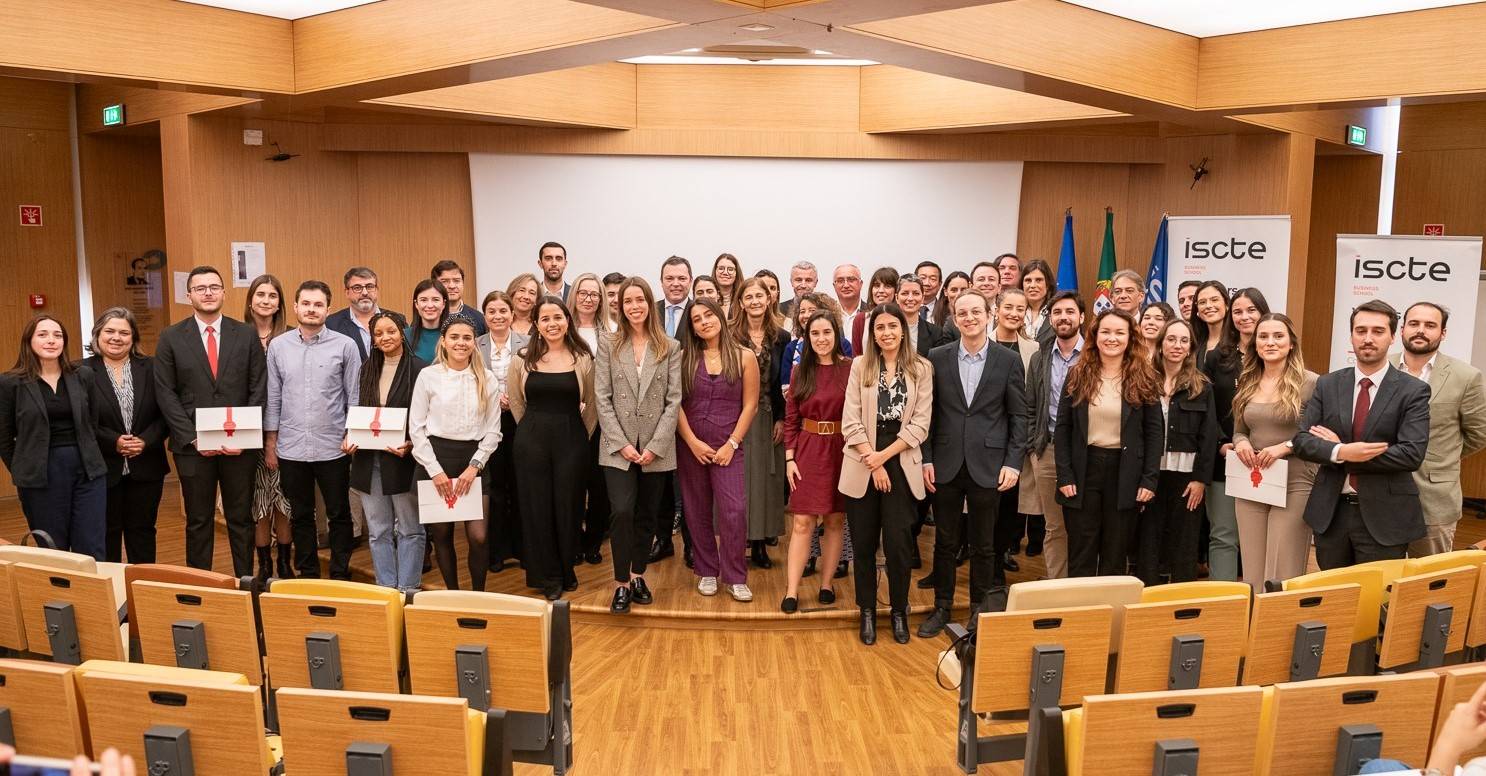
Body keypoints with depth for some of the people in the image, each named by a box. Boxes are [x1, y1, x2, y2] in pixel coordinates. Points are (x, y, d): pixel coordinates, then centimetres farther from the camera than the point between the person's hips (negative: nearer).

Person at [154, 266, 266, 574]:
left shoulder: (247, 334, 3)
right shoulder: (171, 338, 2)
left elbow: (259, 389, 0)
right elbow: (166, 394, -2)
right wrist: (193, 438, -10)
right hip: (193, 445, 0)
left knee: (241, 519, 9)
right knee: (198, 522, 9)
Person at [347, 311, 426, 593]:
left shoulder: (419, 369, -7)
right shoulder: (366, 370, 12)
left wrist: (411, 444, -21)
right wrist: (348, 438, 0)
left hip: (405, 459, -5)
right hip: (369, 460, 6)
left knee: (409, 529, 4)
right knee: (378, 530, 11)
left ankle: (407, 588, 13)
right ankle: (386, 588, 21)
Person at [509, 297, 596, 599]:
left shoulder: (583, 359, -2)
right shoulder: (522, 360, 0)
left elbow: (592, 404, 7)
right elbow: (516, 402, 11)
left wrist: (580, 436, 8)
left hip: (572, 440, -1)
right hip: (531, 440, 1)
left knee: (568, 506, 5)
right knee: (537, 506, 5)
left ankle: (566, 571, 24)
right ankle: (548, 577, 19)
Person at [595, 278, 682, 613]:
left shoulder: (670, 348, 4)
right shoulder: (608, 345, 3)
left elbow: (674, 400, -1)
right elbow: (602, 398, -1)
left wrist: (655, 446, -10)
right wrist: (622, 443, -10)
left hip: (657, 449, 1)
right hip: (619, 447, -1)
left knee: (647, 515, 10)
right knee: (622, 512, -13)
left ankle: (638, 575, 26)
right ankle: (622, 583, 1)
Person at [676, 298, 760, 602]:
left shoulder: (744, 357, 1)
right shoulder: (684, 358, 2)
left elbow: (749, 405, -1)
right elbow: (675, 404, -2)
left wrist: (731, 444, -7)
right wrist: (693, 443, -9)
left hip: (728, 447, -2)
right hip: (691, 446, 2)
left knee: (734, 511, -11)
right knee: (698, 512, 8)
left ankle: (735, 577, 3)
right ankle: (706, 571, 22)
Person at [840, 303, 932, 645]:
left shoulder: (921, 369, 3)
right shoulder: (860, 366, 3)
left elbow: (920, 423, -2)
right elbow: (851, 422, -2)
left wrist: (885, 455, -10)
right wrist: (873, 463, -8)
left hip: (901, 465, -1)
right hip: (862, 466, 1)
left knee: (898, 541, -2)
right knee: (864, 542, 6)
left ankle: (899, 611, 17)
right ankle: (867, 612, 21)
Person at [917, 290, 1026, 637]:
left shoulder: (1009, 361, -1)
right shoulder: (938, 358, 2)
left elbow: (1018, 416, 1)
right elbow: (927, 413, 4)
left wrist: (1013, 463, -6)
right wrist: (926, 459, -2)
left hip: (987, 466, -1)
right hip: (945, 465, 1)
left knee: (983, 544, 9)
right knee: (945, 542, 11)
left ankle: (979, 609, 25)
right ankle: (942, 607, 25)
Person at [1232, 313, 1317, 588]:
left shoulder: (1310, 383, -5)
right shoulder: (1246, 383, 11)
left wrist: (1286, 446, -18)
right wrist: (1240, 442, -3)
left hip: (1293, 485, -5)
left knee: (1282, 576, -2)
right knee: (1252, 574, 9)